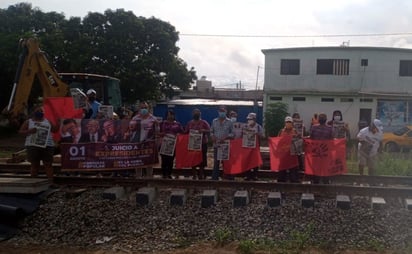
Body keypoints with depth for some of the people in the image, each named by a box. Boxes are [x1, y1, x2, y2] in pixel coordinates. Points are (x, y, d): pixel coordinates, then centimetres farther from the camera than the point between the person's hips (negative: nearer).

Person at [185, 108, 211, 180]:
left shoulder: (204, 123, 4)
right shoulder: (189, 123, 13)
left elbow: (209, 131, -3)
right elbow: (185, 132, 14)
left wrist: (203, 131, -21)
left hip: (202, 143, -2)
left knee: (202, 159, -2)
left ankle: (201, 174, 6)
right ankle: (194, 174, 9)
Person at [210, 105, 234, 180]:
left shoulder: (229, 122, 2)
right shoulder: (214, 121, 9)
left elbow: (232, 133, 1)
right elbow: (211, 131, 15)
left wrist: (226, 137, -14)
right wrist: (212, 136, -6)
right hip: (216, 145, 2)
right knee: (216, 162, 5)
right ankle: (214, 178, 10)